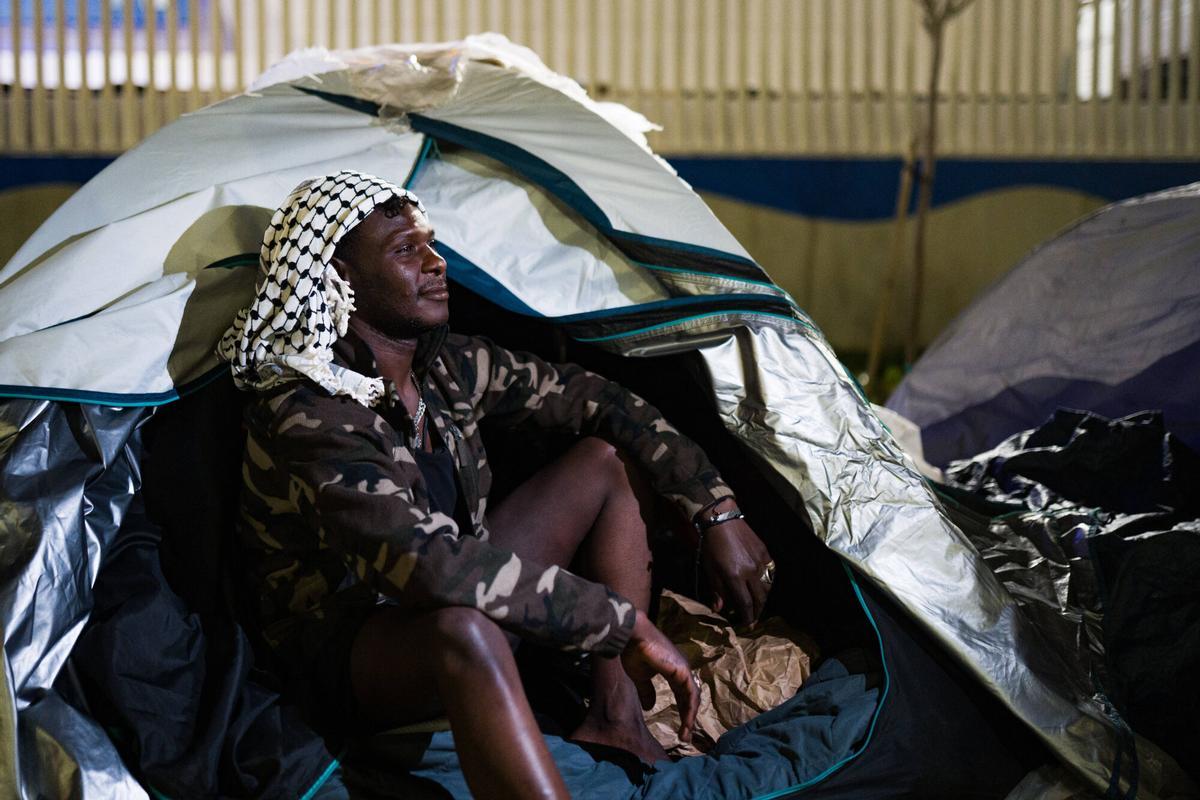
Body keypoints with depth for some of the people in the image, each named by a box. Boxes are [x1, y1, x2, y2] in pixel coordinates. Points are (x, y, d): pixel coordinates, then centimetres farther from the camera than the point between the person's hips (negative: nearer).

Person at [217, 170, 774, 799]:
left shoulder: (446, 367, -3)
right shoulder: (308, 417, -28)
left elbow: (589, 398, 5)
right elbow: (428, 564, -40)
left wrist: (719, 511, -2)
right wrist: (628, 624, -37)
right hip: (345, 654, -9)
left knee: (613, 456, 2)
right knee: (462, 625, -44)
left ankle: (616, 721, -5)